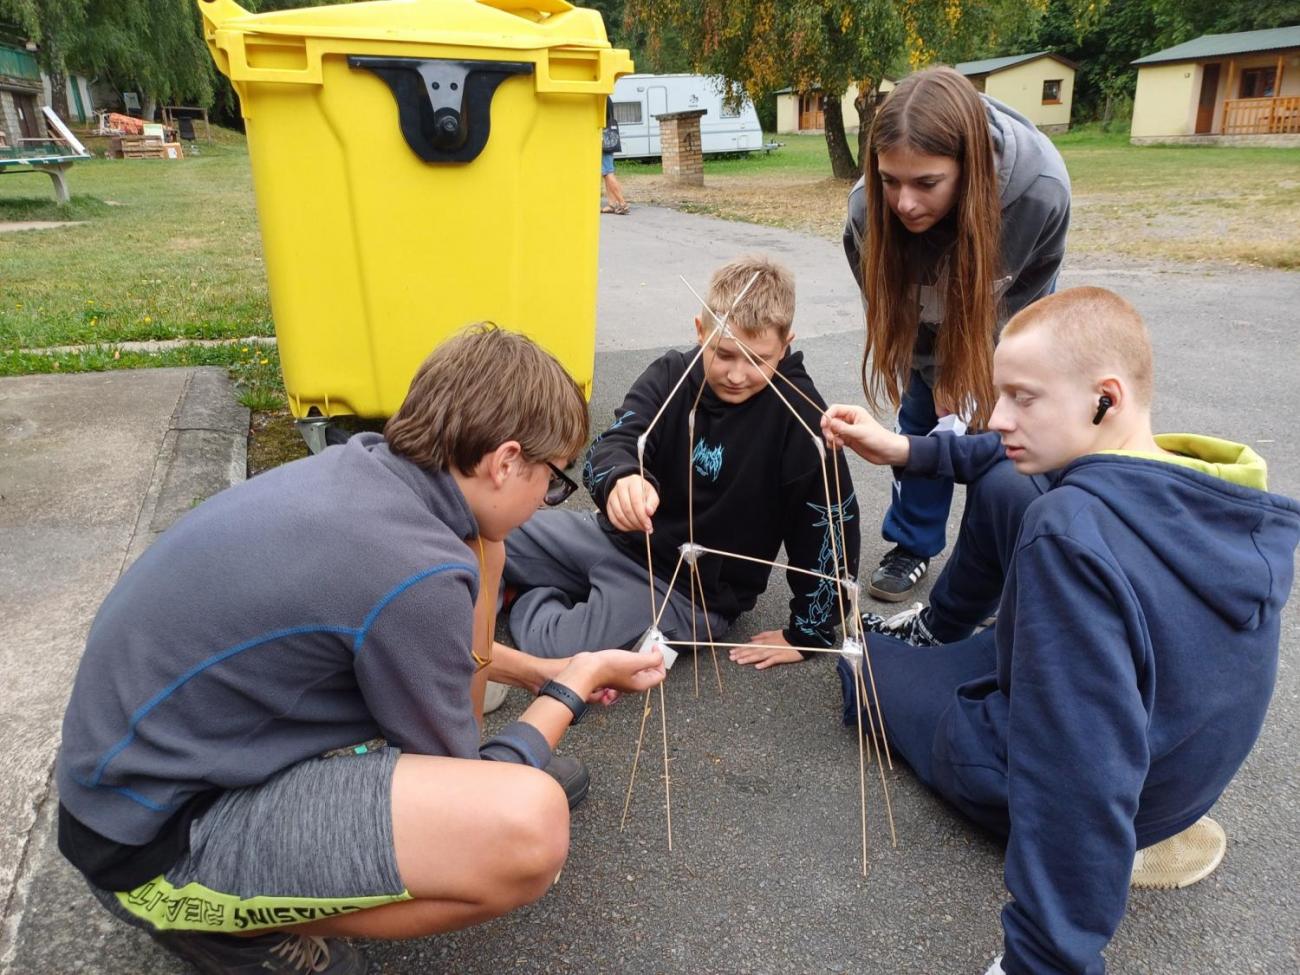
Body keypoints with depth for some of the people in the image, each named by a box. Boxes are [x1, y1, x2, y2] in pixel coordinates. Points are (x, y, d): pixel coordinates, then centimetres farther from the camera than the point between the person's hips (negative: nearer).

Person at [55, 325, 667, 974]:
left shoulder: (364, 467, -5)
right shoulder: (415, 575, -29)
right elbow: (460, 796, -12)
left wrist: (543, 672, 19)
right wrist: (574, 687, 1)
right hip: (156, 833, -8)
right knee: (528, 825, -30)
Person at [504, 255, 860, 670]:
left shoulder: (799, 415, -20)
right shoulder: (671, 375, -8)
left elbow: (830, 526, -15)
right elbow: (612, 446, -19)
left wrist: (808, 634, -9)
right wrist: (621, 479, -45)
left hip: (691, 589, -4)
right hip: (618, 538, 5)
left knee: (558, 650, -25)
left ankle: (532, 598, 6)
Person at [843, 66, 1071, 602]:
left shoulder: (1040, 186, -41)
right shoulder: (868, 206, -37)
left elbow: (1025, 292, -19)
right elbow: (886, 300, -15)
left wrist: (970, 368, -15)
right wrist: (937, 373, -10)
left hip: (1003, 302, -1)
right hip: (927, 314, 1)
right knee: (921, 414, 3)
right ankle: (914, 547, 21)